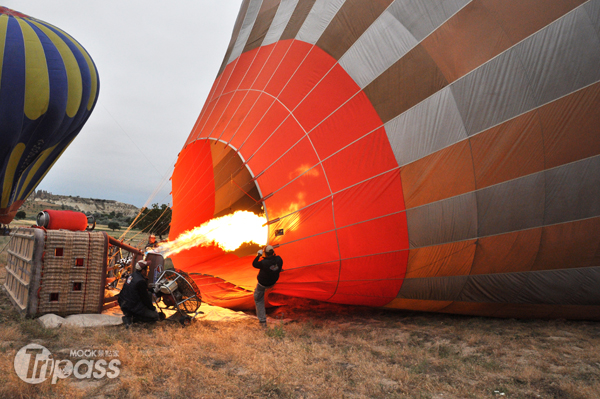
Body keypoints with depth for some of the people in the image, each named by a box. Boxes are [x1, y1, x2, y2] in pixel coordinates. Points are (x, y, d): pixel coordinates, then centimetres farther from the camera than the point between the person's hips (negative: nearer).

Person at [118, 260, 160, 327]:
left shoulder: (132, 275, 5)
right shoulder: (141, 281, -23)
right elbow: (145, 298, -14)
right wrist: (153, 308, 2)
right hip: (131, 307, -9)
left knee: (149, 294, 18)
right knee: (155, 316, 0)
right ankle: (131, 318, -8)